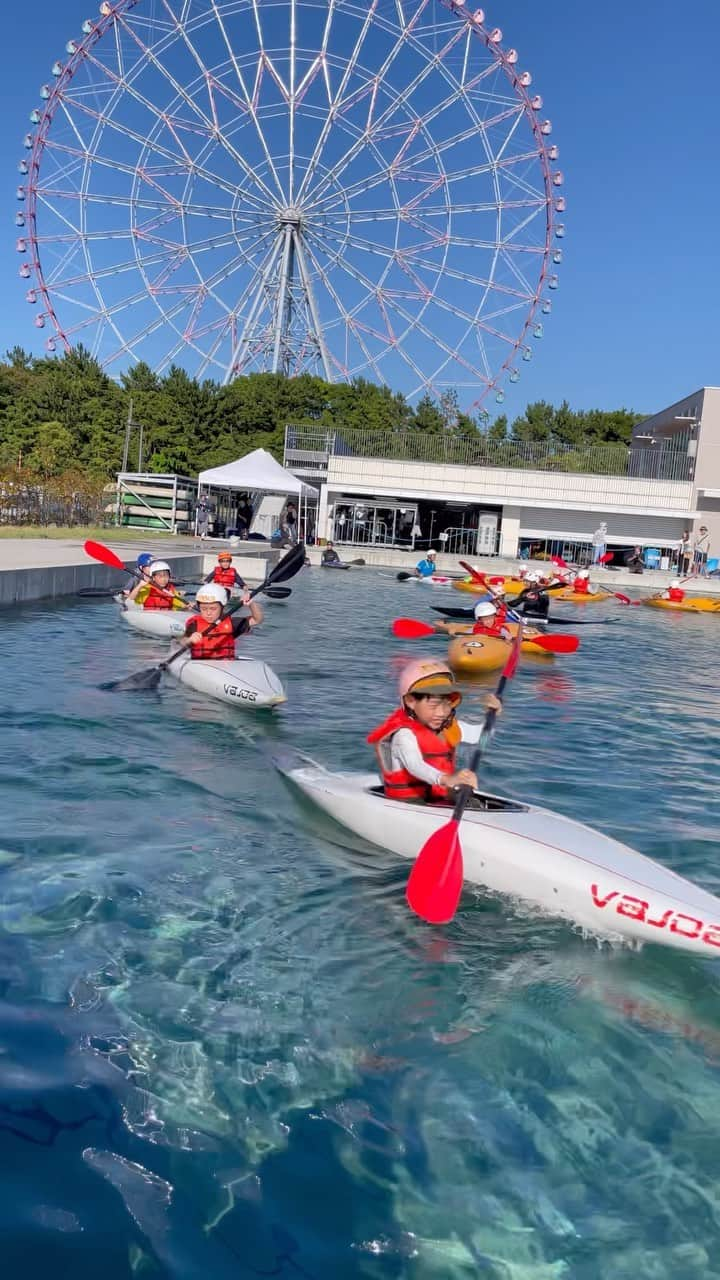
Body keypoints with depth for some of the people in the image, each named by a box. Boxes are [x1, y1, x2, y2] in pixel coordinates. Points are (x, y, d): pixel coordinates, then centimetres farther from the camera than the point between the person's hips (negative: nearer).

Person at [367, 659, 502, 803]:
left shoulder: (448, 726, 9)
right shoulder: (404, 734, -21)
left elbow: (478, 734, 26)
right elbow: (414, 765, -40)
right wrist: (446, 779, -58)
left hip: (441, 799, 8)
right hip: (408, 803, -8)